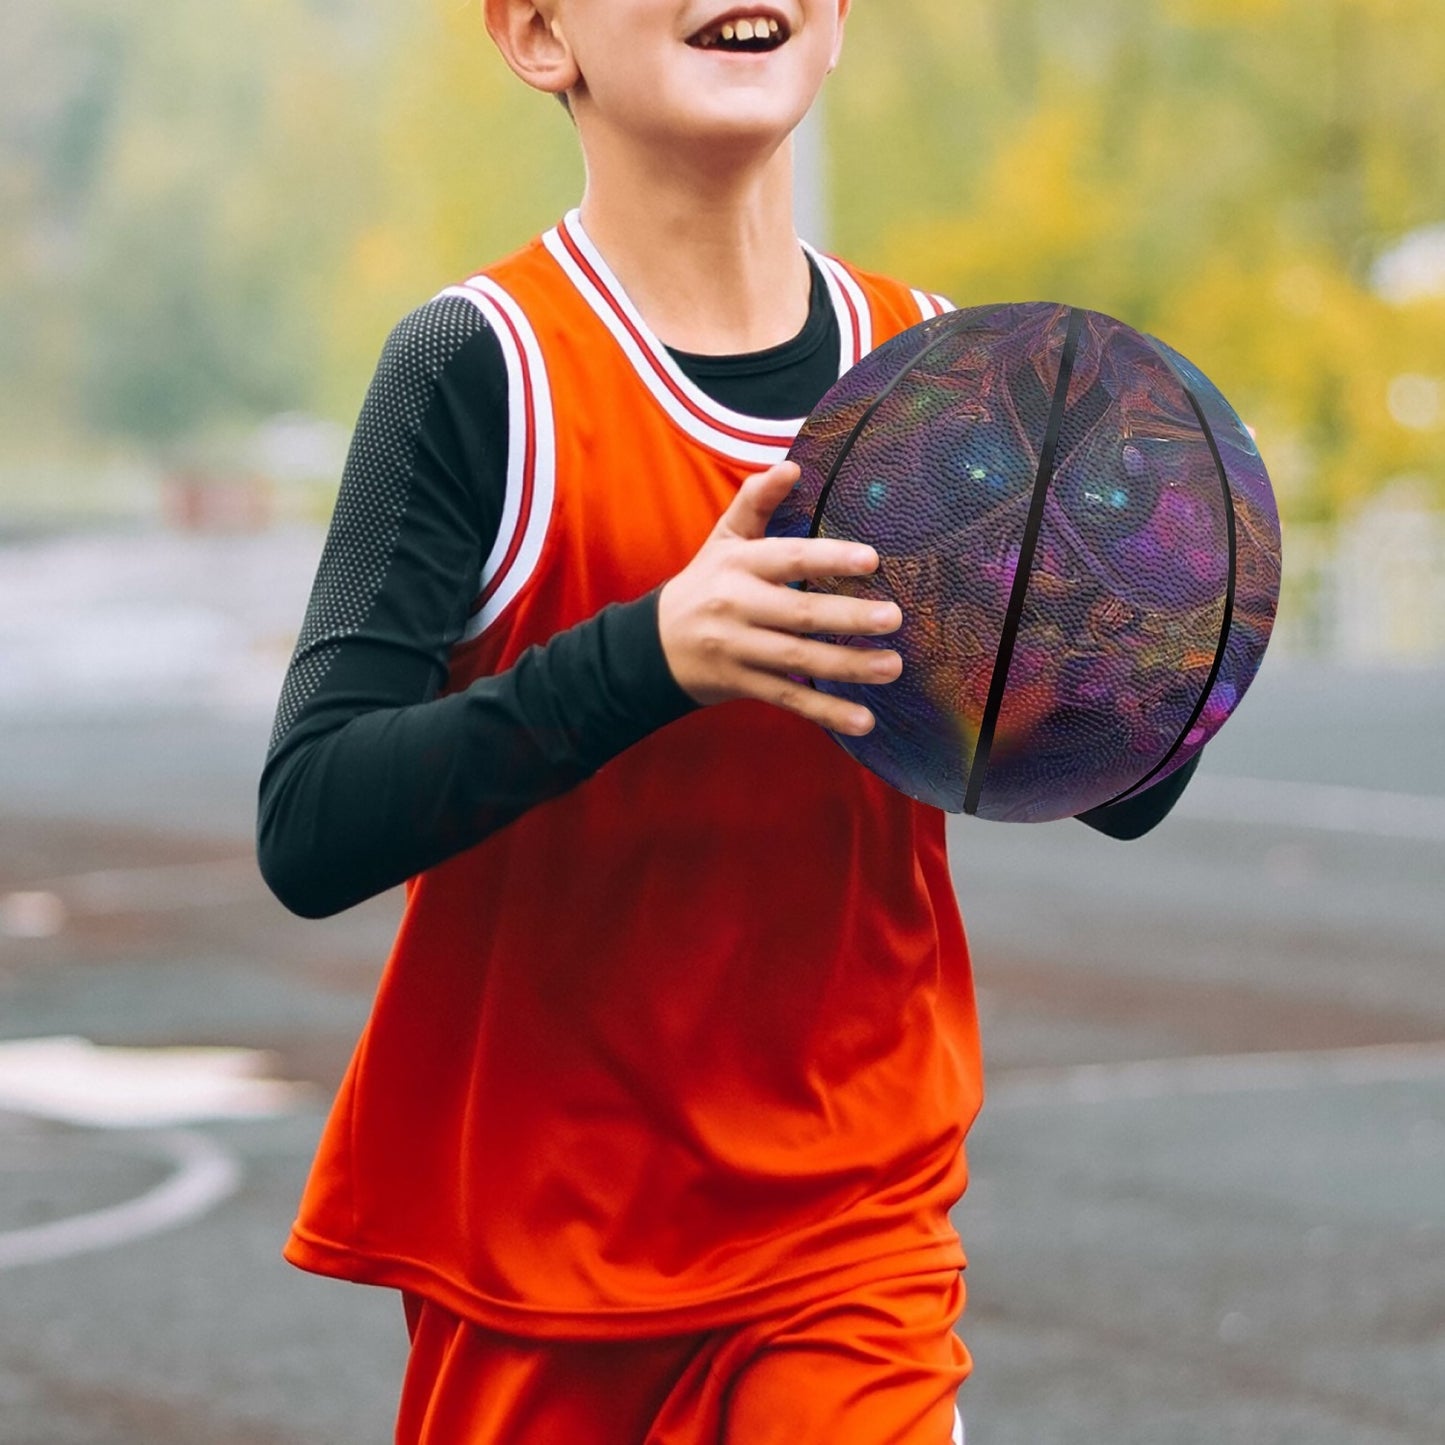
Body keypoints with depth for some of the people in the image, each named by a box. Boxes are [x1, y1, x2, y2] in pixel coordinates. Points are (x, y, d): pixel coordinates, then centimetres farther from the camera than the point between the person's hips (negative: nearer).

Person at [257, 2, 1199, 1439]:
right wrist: (653, 652, -31)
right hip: (541, 1263, -2)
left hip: (856, 1238, 3)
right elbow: (308, 831, -19)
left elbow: (1121, 794, 10)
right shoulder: (483, 364, -12)